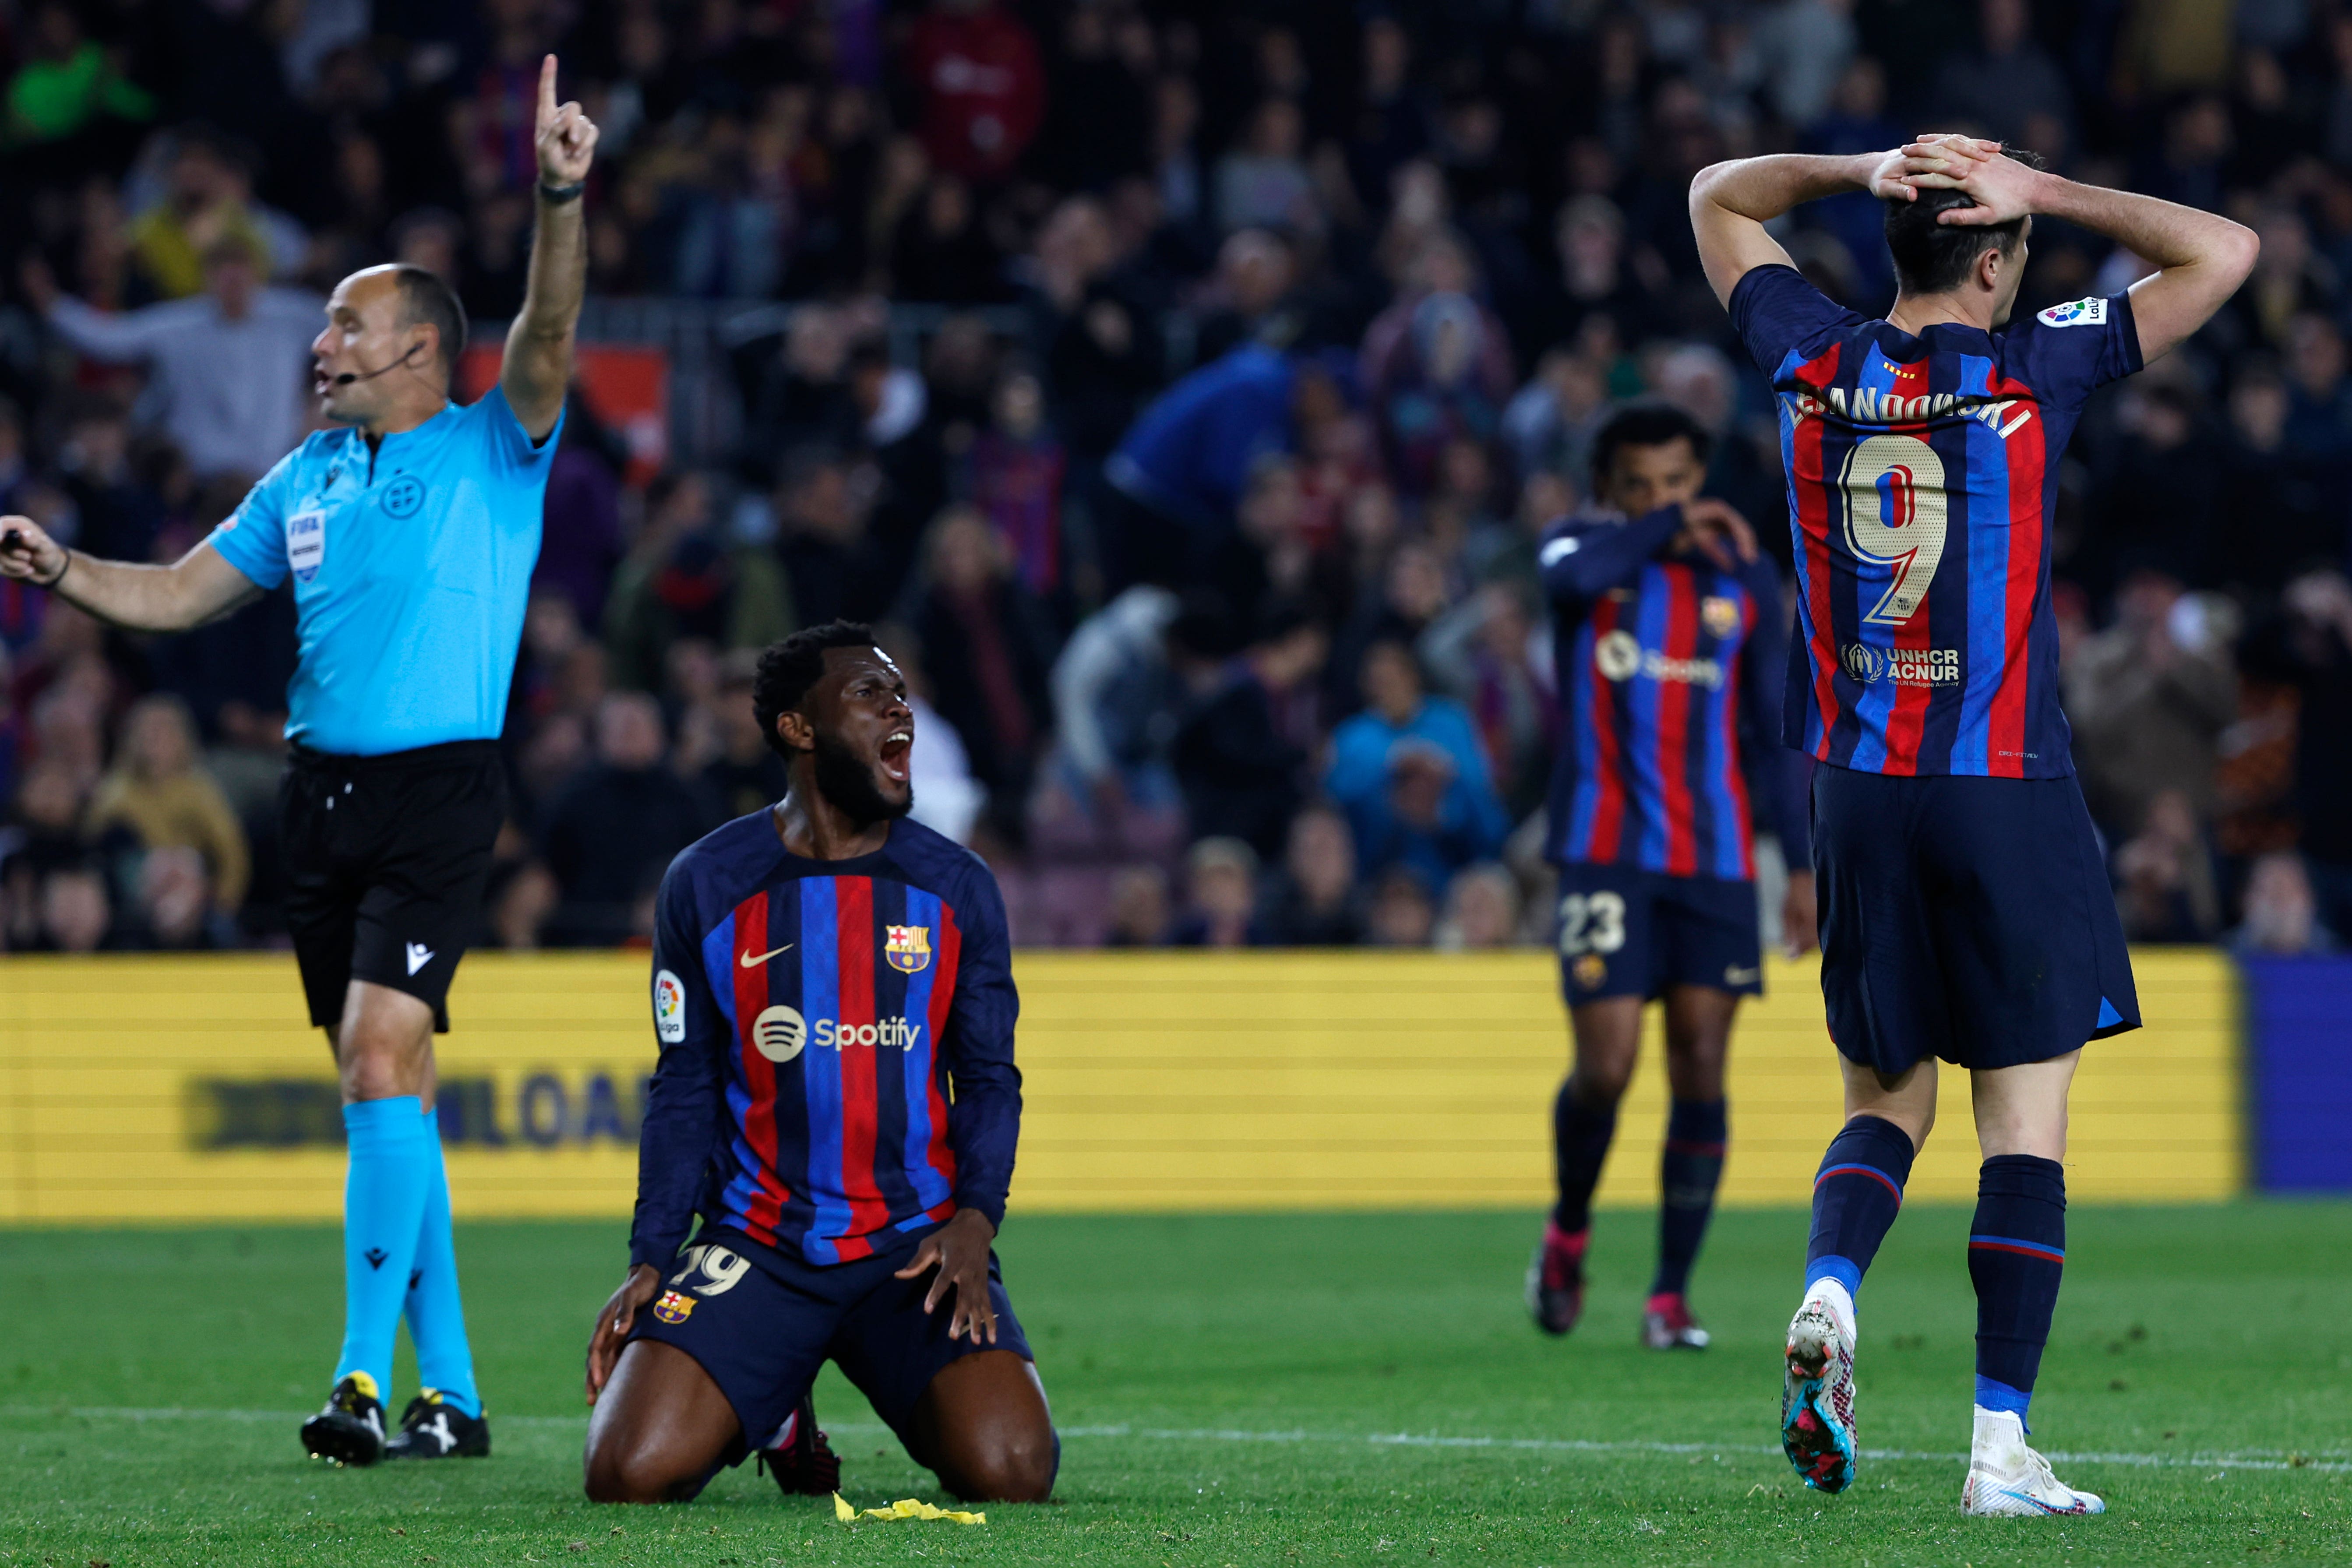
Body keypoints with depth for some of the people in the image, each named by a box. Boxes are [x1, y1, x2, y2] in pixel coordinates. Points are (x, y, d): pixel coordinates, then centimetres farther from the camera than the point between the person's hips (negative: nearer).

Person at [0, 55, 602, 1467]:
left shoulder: (491, 453, -1)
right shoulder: (306, 481, 16)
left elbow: (547, 340, -18)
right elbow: (181, 595, 20)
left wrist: (562, 199, -32)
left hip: (440, 791, -7)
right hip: (324, 792, 7)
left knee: (381, 1051, -19)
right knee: (388, 1084, 7)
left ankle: (365, 1378, -20)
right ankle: (453, 1394, 12)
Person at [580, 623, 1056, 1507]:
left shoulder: (956, 888, 6)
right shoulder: (706, 887, 3)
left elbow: (989, 1077, 8)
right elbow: (684, 1091, 7)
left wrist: (974, 1217, -11)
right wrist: (651, 1259, -3)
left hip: (916, 1245, 0)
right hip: (755, 1250, 0)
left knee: (1010, 1473, -23)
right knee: (630, 1475, -19)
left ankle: (930, 1410, 16)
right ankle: (774, 1420, 16)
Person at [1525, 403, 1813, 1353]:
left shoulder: (1744, 577, 9)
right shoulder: (1584, 545, 3)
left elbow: (1775, 729, 12)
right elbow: (1576, 575, -25)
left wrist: (1802, 865, 8)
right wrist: (1670, 526, -13)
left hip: (1716, 862, 2)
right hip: (1606, 853, -2)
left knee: (1701, 1069, -4)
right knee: (1605, 1066, -10)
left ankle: (1671, 1294, 3)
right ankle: (1568, 1231, 18)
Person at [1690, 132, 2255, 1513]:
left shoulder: (1815, 365, 1)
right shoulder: (2028, 372, -9)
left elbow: (1719, 197, 19)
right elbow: (2225, 252, 0)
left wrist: (1871, 170, 7)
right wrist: (2040, 192, -2)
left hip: (1856, 791, 4)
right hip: (2008, 794, -4)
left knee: (1886, 1098, 18)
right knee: (2027, 1128, 0)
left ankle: (1830, 1292, -11)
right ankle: (2004, 1445, -6)